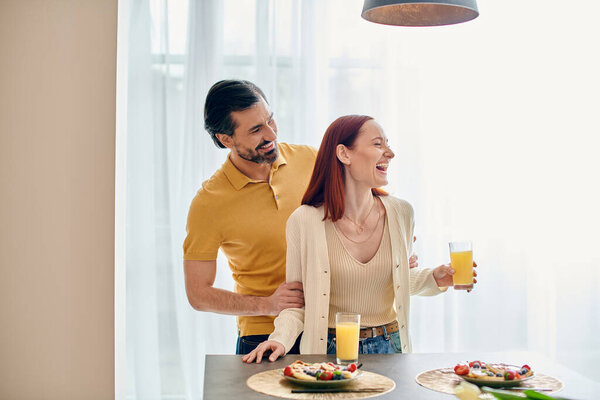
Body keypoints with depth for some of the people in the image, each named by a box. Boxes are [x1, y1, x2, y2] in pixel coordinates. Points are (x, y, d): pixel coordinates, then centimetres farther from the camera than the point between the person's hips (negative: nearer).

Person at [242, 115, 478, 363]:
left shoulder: (401, 214, -1)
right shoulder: (304, 221, -12)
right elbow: (297, 298, -3)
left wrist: (434, 280, -1)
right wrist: (280, 338, -19)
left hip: (390, 346, 3)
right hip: (330, 350, -3)